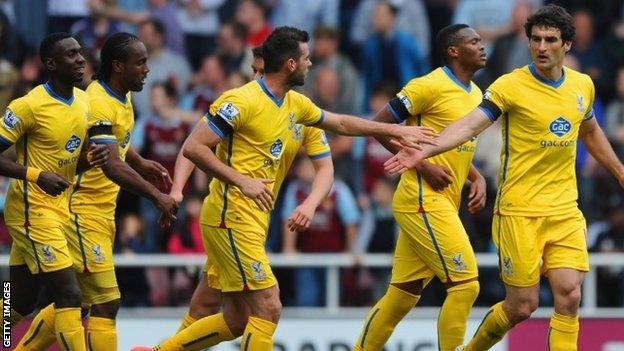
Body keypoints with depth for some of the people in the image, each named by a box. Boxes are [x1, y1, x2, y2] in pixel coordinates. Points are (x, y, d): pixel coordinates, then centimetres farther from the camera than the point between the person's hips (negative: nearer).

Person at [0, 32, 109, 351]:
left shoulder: (83, 101, 8)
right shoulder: (30, 106, -16)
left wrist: (91, 158, -4)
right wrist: (37, 176, -26)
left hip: (59, 208, 9)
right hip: (32, 209, -8)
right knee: (69, 295, -14)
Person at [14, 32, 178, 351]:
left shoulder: (123, 98, 8)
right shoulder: (98, 104, -22)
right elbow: (112, 167, -32)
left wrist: (141, 164, 12)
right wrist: (157, 196, -34)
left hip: (103, 214, 10)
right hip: (82, 213, -10)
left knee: (76, 301, 16)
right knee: (106, 303, -11)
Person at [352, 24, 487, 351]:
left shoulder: (476, 95, 15)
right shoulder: (430, 86, -11)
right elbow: (379, 125, -10)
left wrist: (477, 178, 8)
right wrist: (422, 166, -15)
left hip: (444, 205, 9)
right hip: (423, 200, -9)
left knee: (404, 294, 9)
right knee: (465, 283, -12)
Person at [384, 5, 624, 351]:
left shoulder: (583, 85, 7)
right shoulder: (511, 86, -10)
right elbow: (470, 124, -22)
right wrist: (425, 151, -37)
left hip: (565, 211, 4)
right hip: (519, 211, -4)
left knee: (569, 296, -9)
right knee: (522, 307, -2)